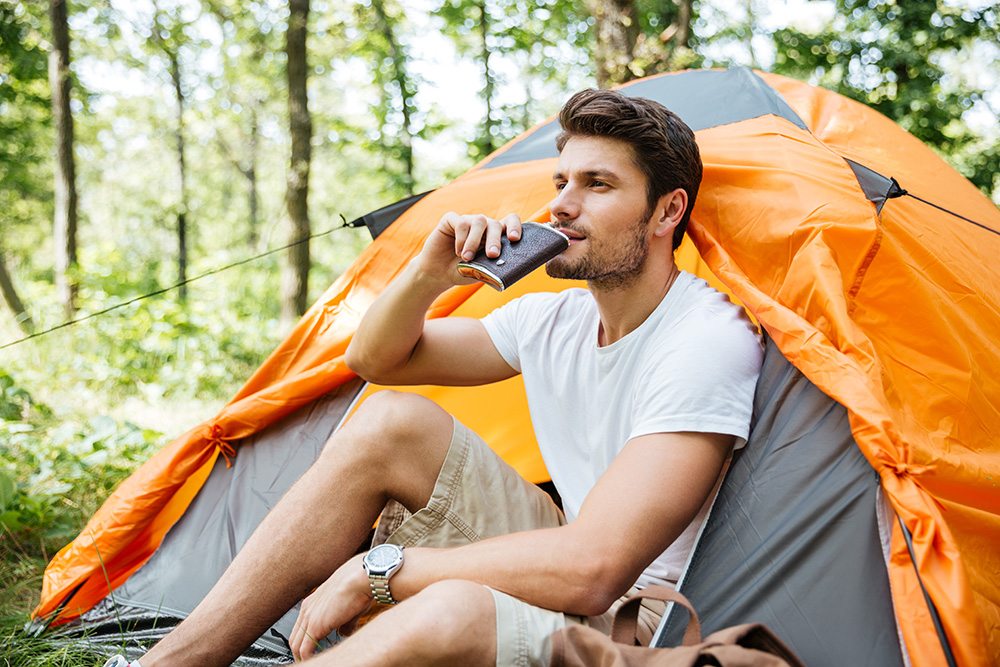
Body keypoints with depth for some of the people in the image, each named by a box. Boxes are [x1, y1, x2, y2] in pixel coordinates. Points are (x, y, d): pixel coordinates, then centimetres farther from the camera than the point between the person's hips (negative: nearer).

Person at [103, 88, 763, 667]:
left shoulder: (708, 340, -21)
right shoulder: (556, 319, 5)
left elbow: (592, 572, -30)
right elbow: (373, 359, 15)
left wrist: (377, 570, -22)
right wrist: (429, 274, -8)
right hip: (562, 578, 8)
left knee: (450, 612, -40)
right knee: (391, 421, -9)